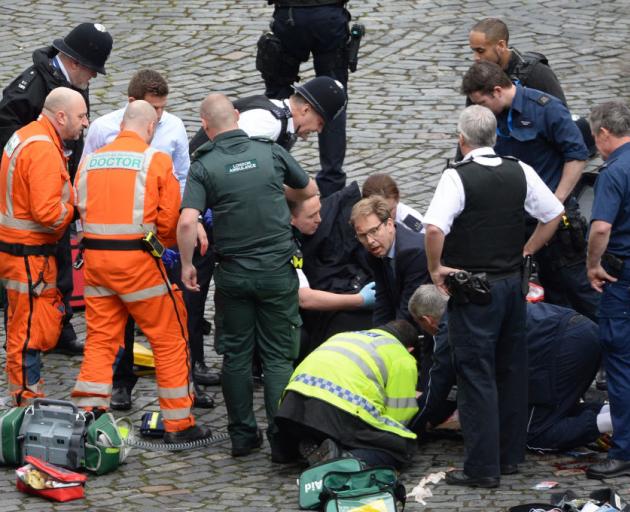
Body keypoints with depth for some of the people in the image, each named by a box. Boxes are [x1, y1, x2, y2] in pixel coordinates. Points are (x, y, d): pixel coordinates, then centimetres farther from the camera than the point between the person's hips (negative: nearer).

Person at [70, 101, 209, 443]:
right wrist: (162, 244, 13)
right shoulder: (156, 160, -5)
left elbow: (81, 209, 9)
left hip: (94, 257, 5)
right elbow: (170, 218, -7)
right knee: (170, 340, 6)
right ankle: (178, 424, 9)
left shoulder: (90, 161, 8)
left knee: (100, 339, 13)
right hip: (138, 259, -5)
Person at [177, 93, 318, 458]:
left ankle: (243, 435, 16)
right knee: (279, 356, 6)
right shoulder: (272, 153, -2)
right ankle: (281, 437, 1)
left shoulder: (204, 166, -8)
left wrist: (187, 264, -4)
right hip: (277, 269, 1)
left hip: (233, 273, -1)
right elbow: (310, 191, 14)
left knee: (236, 355, 12)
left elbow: (187, 222, -19)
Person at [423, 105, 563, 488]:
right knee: (512, 371, 16)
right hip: (513, 283, 6)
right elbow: (555, 215, 10)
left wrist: (436, 268, -13)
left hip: (473, 289, -6)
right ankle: (511, 455, 24)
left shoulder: (457, 178, -16)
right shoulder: (521, 173, 1)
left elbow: (434, 228, -28)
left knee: (476, 376, -2)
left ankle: (482, 467, -1)